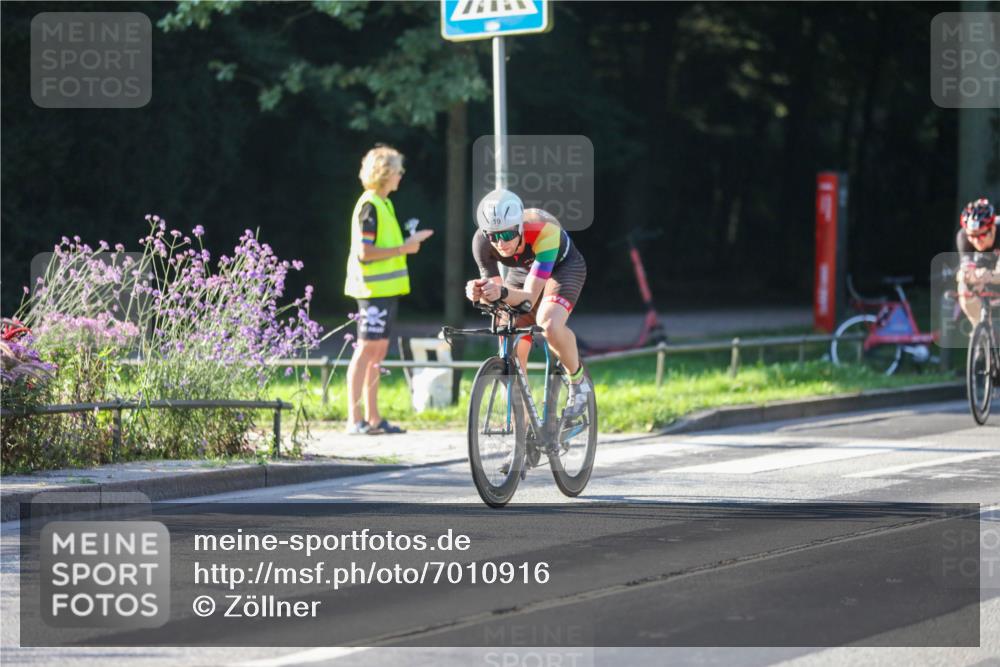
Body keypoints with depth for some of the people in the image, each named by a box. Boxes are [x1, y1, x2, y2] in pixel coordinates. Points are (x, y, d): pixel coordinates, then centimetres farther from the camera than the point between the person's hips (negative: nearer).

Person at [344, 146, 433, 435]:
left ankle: (373, 418, 15)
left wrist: (409, 241, 13)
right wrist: (404, 249, -16)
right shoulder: (369, 206, -14)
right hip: (373, 289, -10)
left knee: (378, 350, 11)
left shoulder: (383, 204, 16)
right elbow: (365, 252, -20)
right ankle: (355, 419, -7)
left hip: (386, 289, 10)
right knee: (366, 349, -8)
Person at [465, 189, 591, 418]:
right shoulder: (482, 242, -29)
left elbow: (530, 296, -43)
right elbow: (496, 297, -24)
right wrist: (479, 293, -47)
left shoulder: (544, 231, -41)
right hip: (523, 270, 4)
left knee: (550, 325, -32)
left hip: (562, 267, -4)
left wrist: (503, 293, -63)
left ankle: (578, 380, -5)